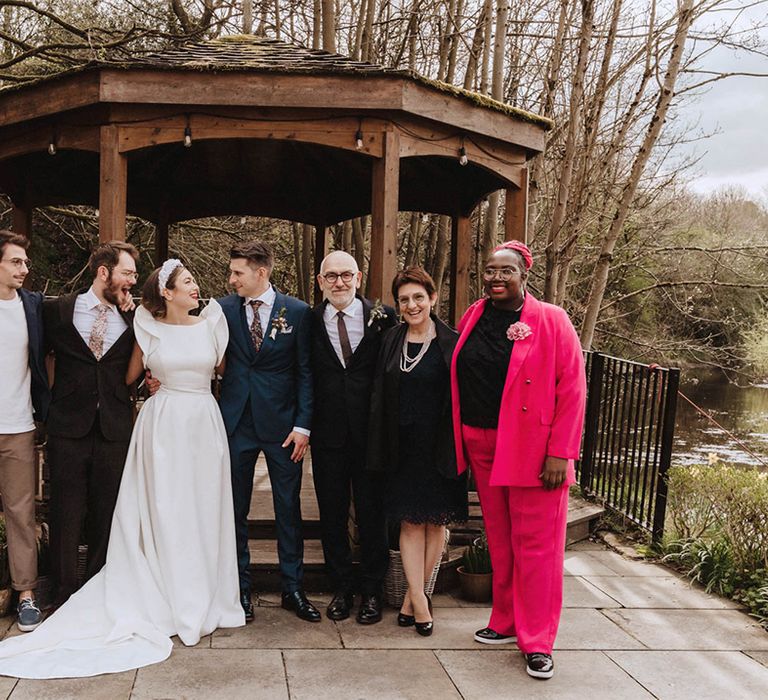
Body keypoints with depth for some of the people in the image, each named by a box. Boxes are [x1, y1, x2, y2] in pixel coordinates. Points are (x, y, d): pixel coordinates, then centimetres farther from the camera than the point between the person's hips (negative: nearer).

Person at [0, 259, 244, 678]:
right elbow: (130, 377, 9)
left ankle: (207, 599, 22)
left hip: (204, 423, 2)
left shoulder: (210, 323, 4)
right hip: (164, 424, -2)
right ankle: (181, 605, 13)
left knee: (204, 513, 8)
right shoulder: (149, 328, 1)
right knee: (167, 513, 2)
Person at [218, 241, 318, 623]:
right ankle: (240, 588, 22)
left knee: (288, 508, 7)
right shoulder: (223, 309, 2)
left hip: (282, 424, -1)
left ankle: (293, 588, 20)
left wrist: (302, 424, -6)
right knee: (236, 508, 9)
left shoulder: (298, 312, -2)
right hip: (236, 422, 1)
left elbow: (305, 371, -1)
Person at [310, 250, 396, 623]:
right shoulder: (309, 321, 1)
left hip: (370, 432, -1)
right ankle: (341, 588, 27)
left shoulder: (382, 317, -2)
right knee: (332, 514, 11)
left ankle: (372, 591, 24)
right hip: (328, 432, 1)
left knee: (372, 513, 8)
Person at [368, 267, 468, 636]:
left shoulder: (451, 343, -5)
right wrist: (380, 449, 2)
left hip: (439, 448, -2)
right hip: (403, 446, 2)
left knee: (436, 522, 6)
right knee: (410, 522, 2)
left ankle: (413, 594, 20)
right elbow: (379, 395, 6)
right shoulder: (391, 340, 4)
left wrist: (458, 446, -8)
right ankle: (419, 601, 7)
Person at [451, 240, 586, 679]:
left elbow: (572, 389, -10)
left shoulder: (551, 321, -7)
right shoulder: (472, 319, 8)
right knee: (500, 541, 13)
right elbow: (459, 379, 14)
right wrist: (460, 441, 6)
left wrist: (560, 453, -15)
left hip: (532, 449, -5)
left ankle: (538, 642, 10)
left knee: (535, 544, 0)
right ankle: (506, 622, 28)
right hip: (482, 446, 5)